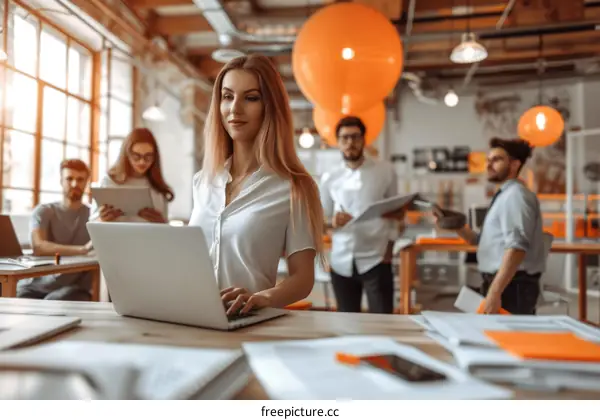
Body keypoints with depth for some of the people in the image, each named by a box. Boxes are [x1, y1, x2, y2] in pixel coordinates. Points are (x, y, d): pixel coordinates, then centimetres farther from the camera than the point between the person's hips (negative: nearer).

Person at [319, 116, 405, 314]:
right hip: (342, 263, 2)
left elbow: (396, 212, 6)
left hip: (376, 260, -2)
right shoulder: (329, 178, 5)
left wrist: (389, 249, -2)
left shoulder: (385, 171, 1)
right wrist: (333, 222, -14)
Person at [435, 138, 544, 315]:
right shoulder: (503, 196, 17)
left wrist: (495, 292, -27)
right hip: (501, 283, 9)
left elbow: (517, 247, -23)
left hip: (512, 286, -9)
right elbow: (487, 242, 17)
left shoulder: (515, 195, -13)